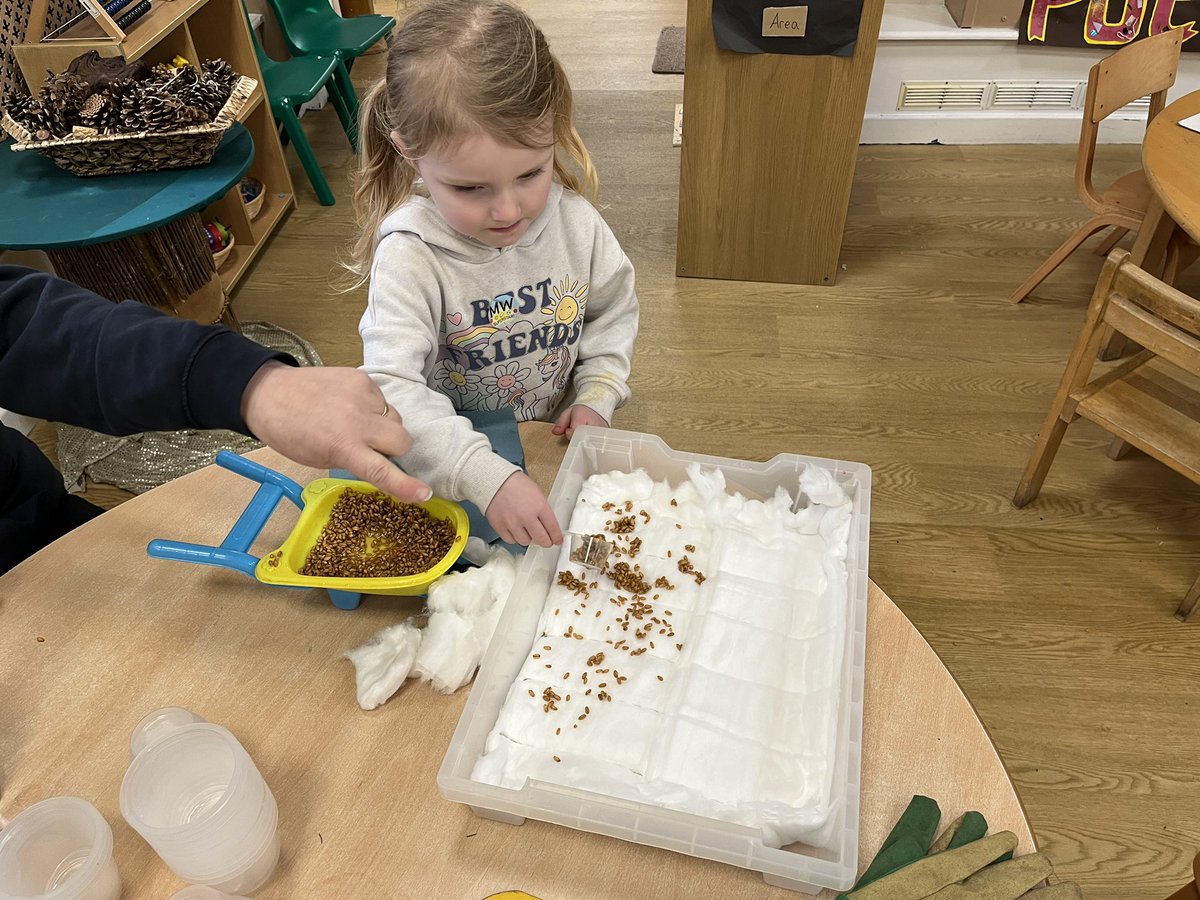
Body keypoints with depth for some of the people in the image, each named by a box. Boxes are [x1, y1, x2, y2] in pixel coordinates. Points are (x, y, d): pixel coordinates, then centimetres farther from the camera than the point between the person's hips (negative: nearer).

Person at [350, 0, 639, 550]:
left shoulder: (574, 221, -13)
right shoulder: (410, 256, -26)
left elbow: (613, 310, 5)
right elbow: (391, 388, -35)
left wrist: (596, 396, -9)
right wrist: (489, 478, -45)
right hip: (450, 469, -3)